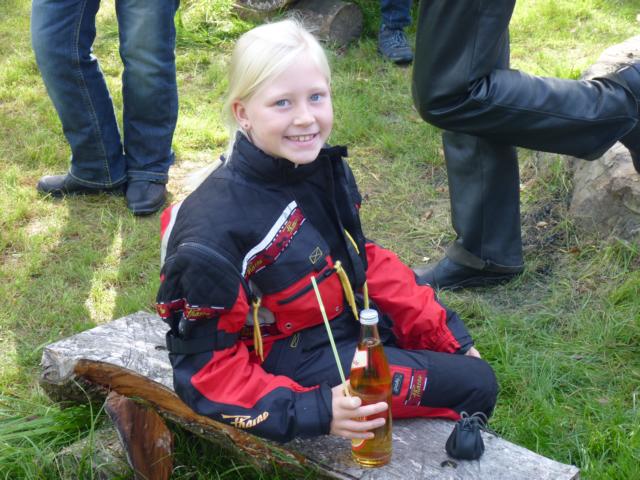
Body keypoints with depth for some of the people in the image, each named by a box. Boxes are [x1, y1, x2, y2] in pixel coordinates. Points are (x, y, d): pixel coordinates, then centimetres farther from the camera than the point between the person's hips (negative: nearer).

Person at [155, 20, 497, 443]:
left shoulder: (324, 167, -8)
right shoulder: (217, 226, -30)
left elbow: (361, 259, 8)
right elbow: (206, 363, -23)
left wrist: (443, 329, 6)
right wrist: (312, 410, -31)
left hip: (354, 319, 7)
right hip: (294, 361, -7)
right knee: (475, 385, -5)